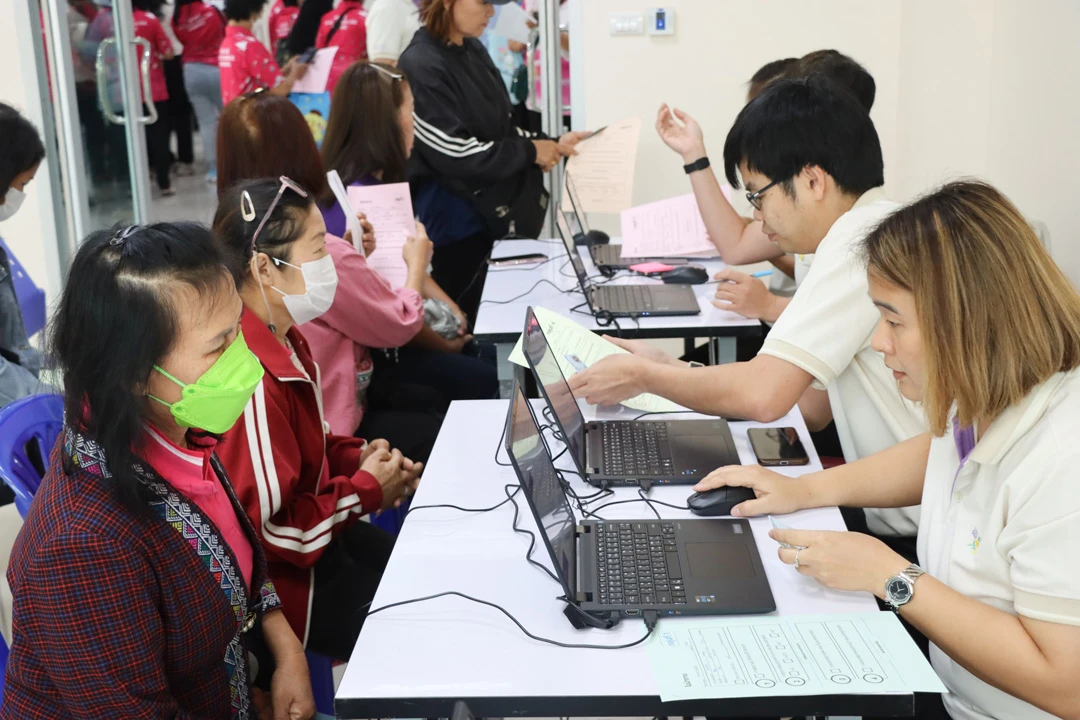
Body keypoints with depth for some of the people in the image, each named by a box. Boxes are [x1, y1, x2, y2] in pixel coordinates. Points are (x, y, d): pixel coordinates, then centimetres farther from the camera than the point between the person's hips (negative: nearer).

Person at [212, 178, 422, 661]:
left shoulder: (282, 340, -1)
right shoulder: (252, 382, -32)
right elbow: (274, 532, -29)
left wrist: (356, 456, -2)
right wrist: (367, 489, -16)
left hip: (317, 536, 9)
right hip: (280, 584, -9)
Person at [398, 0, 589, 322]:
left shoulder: (474, 50, 7)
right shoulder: (421, 66, -18)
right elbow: (456, 154, -22)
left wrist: (551, 144, -2)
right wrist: (529, 151, -13)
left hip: (493, 209, 8)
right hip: (454, 222, -8)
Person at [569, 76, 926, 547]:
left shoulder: (861, 238, -17)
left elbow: (764, 395, -23)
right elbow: (810, 409, 14)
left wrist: (644, 376, -6)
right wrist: (668, 369, 13)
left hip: (919, 538, -8)